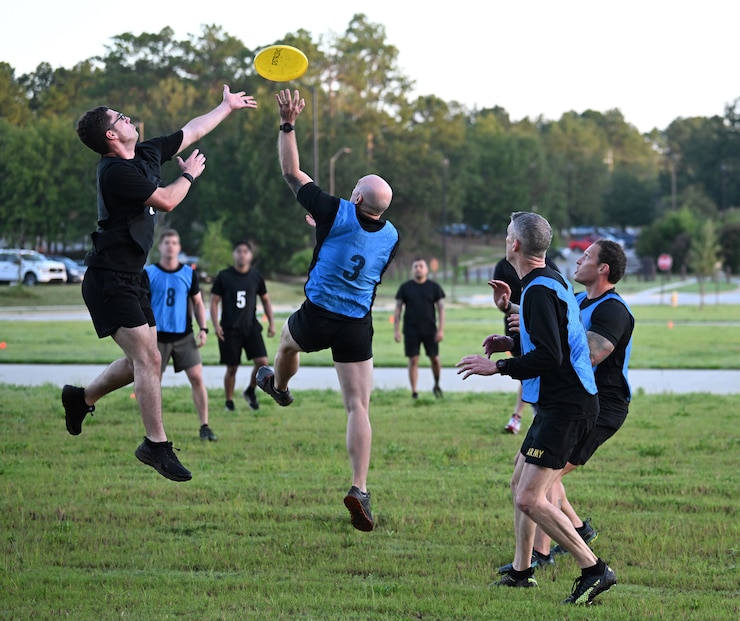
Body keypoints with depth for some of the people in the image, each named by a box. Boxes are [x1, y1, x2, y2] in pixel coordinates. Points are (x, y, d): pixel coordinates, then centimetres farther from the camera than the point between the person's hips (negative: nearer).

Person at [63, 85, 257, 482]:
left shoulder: (147, 154, 9)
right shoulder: (116, 170, -18)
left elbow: (192, 131, 23)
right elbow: (166, 201, -15)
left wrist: (227, 106, 32)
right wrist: (189, 175, 3)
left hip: (131, 279, 9)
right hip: (110, 280, -9)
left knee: (144, 361, 12)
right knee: (147, 359, -12)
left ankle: (82, 397, 31)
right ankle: (156, 445, -6)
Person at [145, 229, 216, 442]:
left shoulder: (189, 273, 4)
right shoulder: (149, 273, -1)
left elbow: (198, 302, 12)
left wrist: (203, 329, 1)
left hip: (184, 336, 1)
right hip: (158, 336, -1)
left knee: (197, 378, -7)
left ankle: (205, 426, -1)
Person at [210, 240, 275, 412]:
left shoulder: (256, 277, 5)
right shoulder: (224, 276, -3)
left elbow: (265, 300, 17)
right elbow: (214, 301, 0)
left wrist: (271, 322, 11)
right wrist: (216, 325, -10)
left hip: (251, 327, 2)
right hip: (230, 329, -2)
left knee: (262, 361, -13)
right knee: (231, 368, 1)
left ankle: (250, 391, 11)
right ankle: (229, 401, 18)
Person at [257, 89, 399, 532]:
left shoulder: (336, 213, -17)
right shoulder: (392, 237, -2)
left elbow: (292, 172, -8)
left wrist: (289, 123, -2)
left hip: (317, 319, -2)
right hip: (358, 326, 2)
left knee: (289, 338, 35)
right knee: (359, 407, 0)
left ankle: (277, 385, 67)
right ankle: (360, 491, -12)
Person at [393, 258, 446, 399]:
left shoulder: (434, 287, 4)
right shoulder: (405, 287, 4)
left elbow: (441, 308, 3)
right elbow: (398, 309, 5)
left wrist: (441, 329, -6)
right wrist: (396, 330, -3)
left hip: (430, 330, 0)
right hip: (411, 331, 0)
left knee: (435, 359, 3)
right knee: (413, 361, -2)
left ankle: (436, 385, 27)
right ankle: (414, 392, 1)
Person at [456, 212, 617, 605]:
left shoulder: (539, 291, -18)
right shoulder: (552, 281, 14)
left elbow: (549, 356, -25)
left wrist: (497, 367, -18)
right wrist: (512, 326, 19)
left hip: (564, 407, -11)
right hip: (562, 405, 11)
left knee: (530, 498, -13)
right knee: (520, 485, 18)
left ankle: (594, 570, -13)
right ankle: (521, 571, 26)